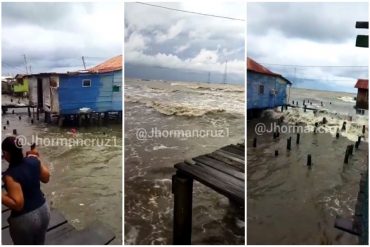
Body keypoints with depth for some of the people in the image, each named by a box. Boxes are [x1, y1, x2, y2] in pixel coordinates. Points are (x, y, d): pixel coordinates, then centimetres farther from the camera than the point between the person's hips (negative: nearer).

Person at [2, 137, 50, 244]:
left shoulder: (10, 175, -26)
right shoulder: (33, 161, -10)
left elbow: (18, 204, -25)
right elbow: (46, 178, 7)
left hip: (24, 219, -6)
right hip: (43, 210, 6)